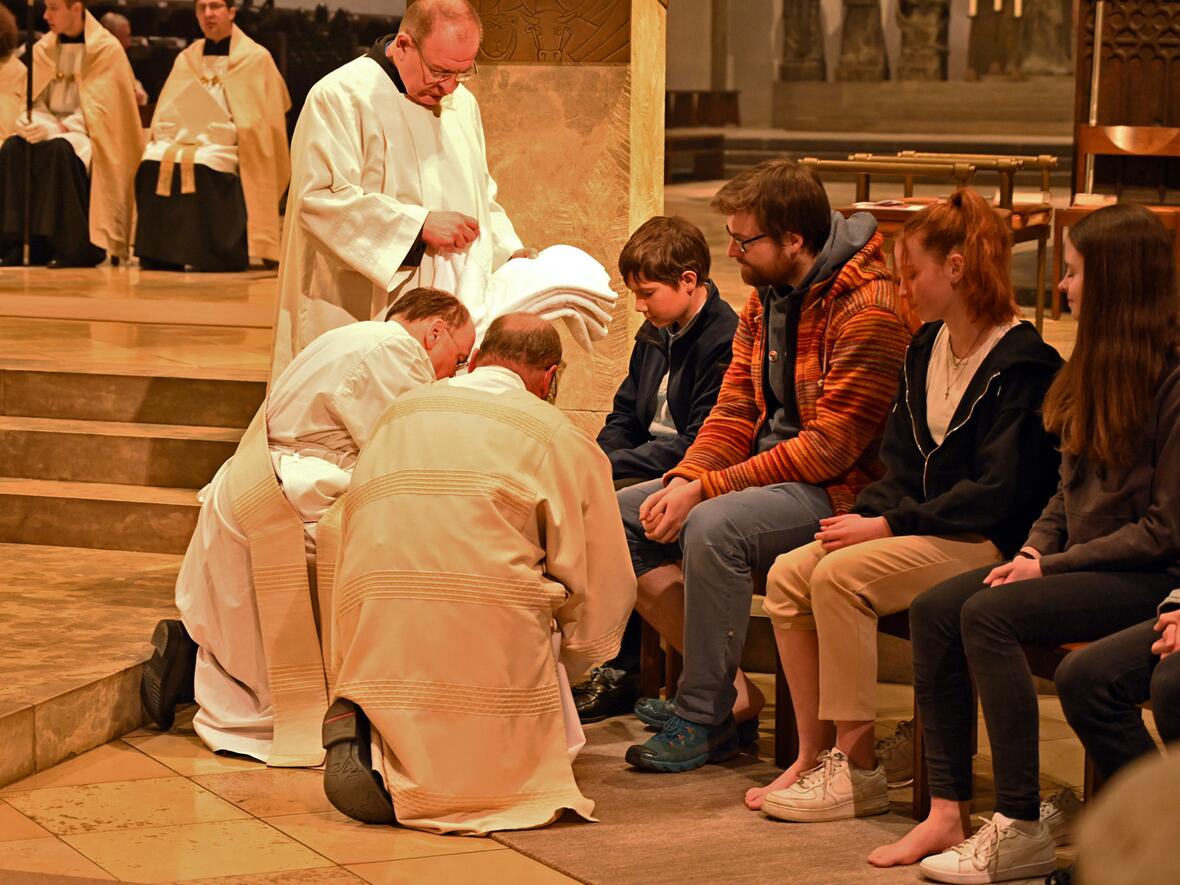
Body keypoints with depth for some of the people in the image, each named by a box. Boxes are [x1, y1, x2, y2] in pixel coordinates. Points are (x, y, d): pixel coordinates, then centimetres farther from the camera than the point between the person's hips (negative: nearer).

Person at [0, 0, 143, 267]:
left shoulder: (107, 49, -5)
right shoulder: (43, 49, 11)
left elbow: (96, 107, -12)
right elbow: (32, 101, 9)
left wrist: (58, 128, -19)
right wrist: (35, 124, -12)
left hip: (86, 135, -5)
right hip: (50, 130, 5)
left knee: (58, 150, -36)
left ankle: (76, 247, -30)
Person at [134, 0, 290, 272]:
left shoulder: (256, 59, 2)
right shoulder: (186, 59, 16)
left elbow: (256, 122, 0)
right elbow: (164, 116, 17)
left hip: (229, 149, -4)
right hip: (185, 140, 4)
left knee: (200, 166, -35)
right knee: (152, 163, -27)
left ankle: (210, 256, -24)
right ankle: (158, 256, -20)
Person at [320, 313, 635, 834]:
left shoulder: (399, 414, 23)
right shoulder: (562, 438, 8)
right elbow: (601, 587, 9)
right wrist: (561, 667, 27)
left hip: (371, 641, 5)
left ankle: (367, 740, -11)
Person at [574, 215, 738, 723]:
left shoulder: (725, 340, -16)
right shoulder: (655, 334, 14)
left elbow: (701, 445, -20)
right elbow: (624, 417, 19)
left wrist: (611, 466, -19)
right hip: (646, 469, 9)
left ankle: (620, 671, -18)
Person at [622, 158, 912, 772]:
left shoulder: (868, 308, -19)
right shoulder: (765, 297, 10)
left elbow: (830, 447, -23)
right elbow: (734, 412, 10)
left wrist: (707, 489, -24)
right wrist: (683, 480, -10)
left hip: (839, 491, -10)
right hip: (765, 472, 10)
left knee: (714, 528, -34)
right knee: (620, 515, -1)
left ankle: (705, 716, -18)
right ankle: (731, 691, -3)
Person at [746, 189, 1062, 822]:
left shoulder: (1020, 363, -15)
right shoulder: (926, 347, 13)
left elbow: (997, 493, -20)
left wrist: (890, 525, -19)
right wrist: (865, 514, -2)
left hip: (993, 541, -9)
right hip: (922, 528, 9)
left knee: (841, 575, -26)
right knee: (788, 575, -9)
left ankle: (858, 769, -18)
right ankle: (814, 756, -6)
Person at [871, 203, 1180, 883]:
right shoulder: (1100, 365, 12)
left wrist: (1054, 566, -15)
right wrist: (1033, 550, -1)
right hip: (1084, 562, 9)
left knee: (990, 615, -26)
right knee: (934, 609, -9)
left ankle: (1022, 829, -22)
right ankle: (948, 812, -11)